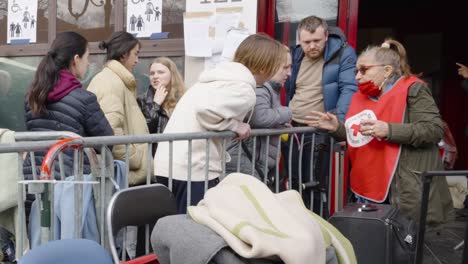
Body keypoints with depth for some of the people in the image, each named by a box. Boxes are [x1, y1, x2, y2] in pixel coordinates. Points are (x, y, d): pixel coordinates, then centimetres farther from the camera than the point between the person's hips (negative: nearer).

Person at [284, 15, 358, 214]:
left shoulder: (343, 53, -8)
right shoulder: (295, 55, 10)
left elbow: (349, 89, -17)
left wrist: (338, 123, -28)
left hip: (320, 131, -6)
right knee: (292, 182, 11)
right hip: (291, 127, 6)